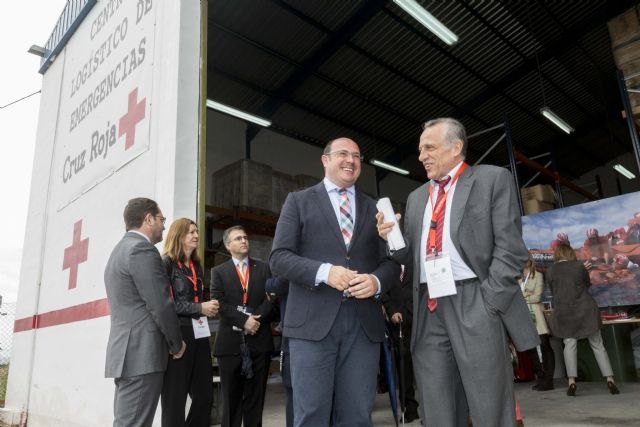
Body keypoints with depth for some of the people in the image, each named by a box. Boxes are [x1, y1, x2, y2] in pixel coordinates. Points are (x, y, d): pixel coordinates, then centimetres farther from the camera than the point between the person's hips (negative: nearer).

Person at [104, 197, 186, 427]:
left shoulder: (119, 250, 19)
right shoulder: (142, 249, -12)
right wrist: (177, 344, -2)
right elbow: (160, 305, -16)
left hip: (127, 351, 10)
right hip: (142, 354, -10)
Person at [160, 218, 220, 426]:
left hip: (199, 335, 7)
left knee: (204, 395, 9)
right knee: (175, 398, 4)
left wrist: (208, 307, 5)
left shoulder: (196, 266, 17)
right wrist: (199, 308, -16)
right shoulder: (166, 263, -5)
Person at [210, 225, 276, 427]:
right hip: (230, 341, -1)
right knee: (231, 397, 6)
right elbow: (219, 303, -4)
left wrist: (256, 319, -13)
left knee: (255, 396, 8)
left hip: (259, 340, 1)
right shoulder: (218, 271, 8)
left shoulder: (264, 268, 11)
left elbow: (271, 298, 2)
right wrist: (244, 320, -15)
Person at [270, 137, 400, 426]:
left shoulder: (374, 208, 17)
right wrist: (324, 271, -16)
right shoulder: (299, 200, 8)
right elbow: (279, 257, -1)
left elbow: (391, 261, 12)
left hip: (364, 322, 3)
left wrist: (377, 281, -11)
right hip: (313, 321, -2)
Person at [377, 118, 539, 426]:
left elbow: (510, 248, -5)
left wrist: (486, 302, -13)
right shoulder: (417, 197, 20)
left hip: (474, 307, -4)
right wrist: (391, 238, 1)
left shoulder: (493, 180, 4)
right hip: (428, 311, 5)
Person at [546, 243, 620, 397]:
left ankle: (572, 381, -7)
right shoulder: (579, 266, -2)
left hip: (564, 313, 0)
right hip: (585, 309, 0)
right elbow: (588, 284, 13)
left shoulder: (550, 271, -1)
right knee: (597, 345, 9)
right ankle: (610, 380, 8)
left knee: (569, 344, 3)